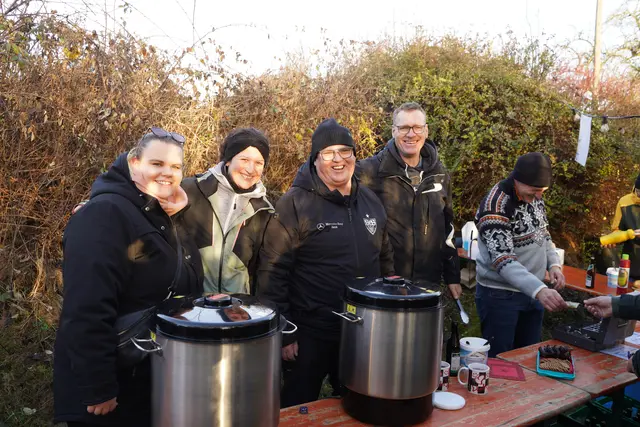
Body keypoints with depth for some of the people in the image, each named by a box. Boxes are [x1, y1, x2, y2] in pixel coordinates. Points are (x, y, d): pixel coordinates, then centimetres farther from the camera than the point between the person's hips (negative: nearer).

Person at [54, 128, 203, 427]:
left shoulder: (163, 216, 8)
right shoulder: (104, 215, -21)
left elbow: (186, 289, 11)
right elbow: (87, 310, -27)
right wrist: (98, 389, -26)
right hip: (116, 387, -9)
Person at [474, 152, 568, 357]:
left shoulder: (534, 196, 2)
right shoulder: (496, 206, -23)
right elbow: (502, 260, -29)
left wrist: (554, 264, 0)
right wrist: (539, 290, -41)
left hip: (533, 291, 8)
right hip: (500, 294, -7)